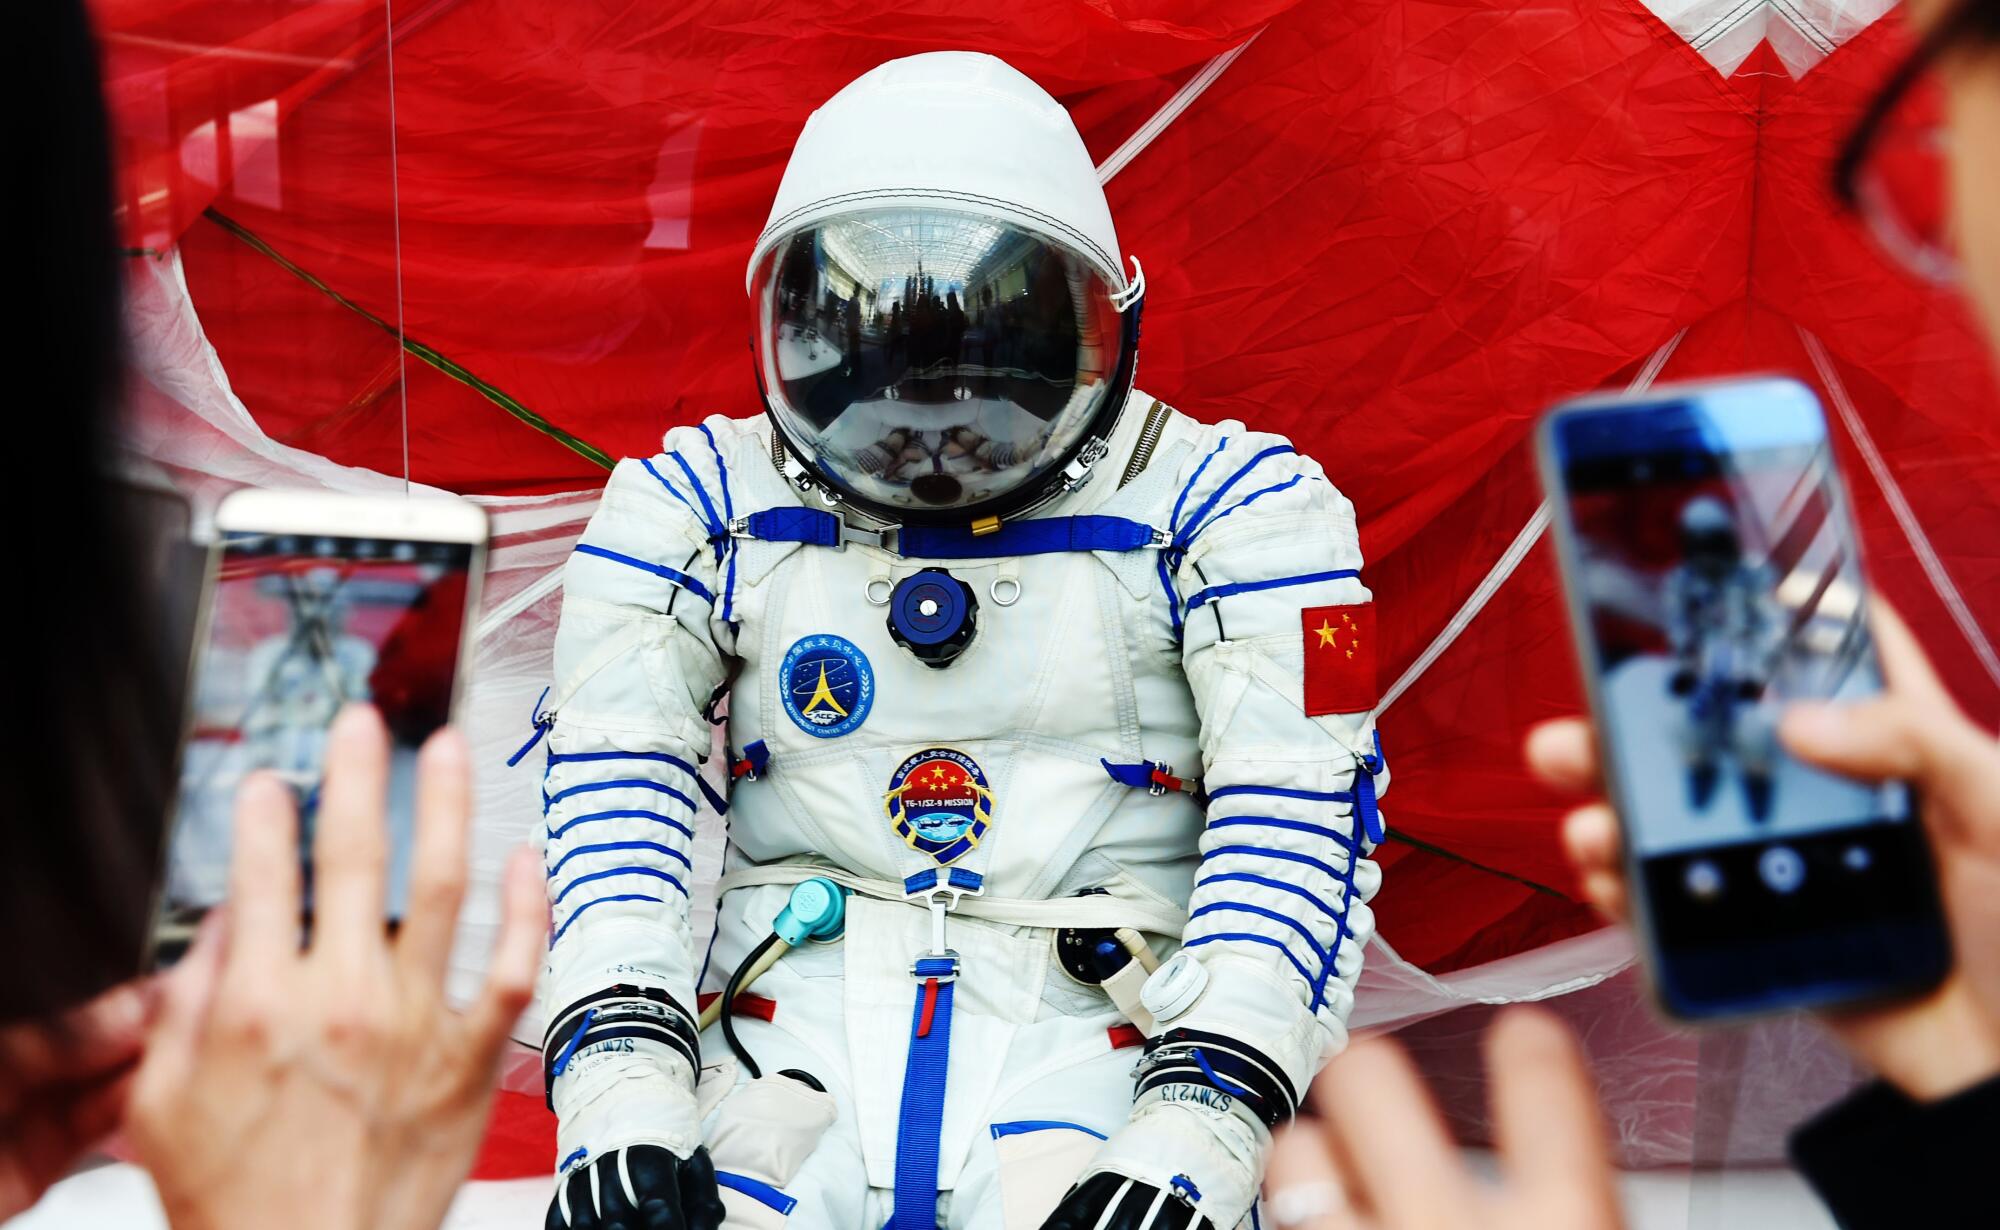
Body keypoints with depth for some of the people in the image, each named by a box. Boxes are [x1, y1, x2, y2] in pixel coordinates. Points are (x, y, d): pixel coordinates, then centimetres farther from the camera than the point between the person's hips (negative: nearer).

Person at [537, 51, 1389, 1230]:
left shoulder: (1224, 508, 4)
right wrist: (622, 1084, -14)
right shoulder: (700, 509, 10)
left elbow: (1299, 826, -5)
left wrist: (1195, 1133, -17)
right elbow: (614, 796, 1)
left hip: (1094, 1043, 0)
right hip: (794, 1038, 1)